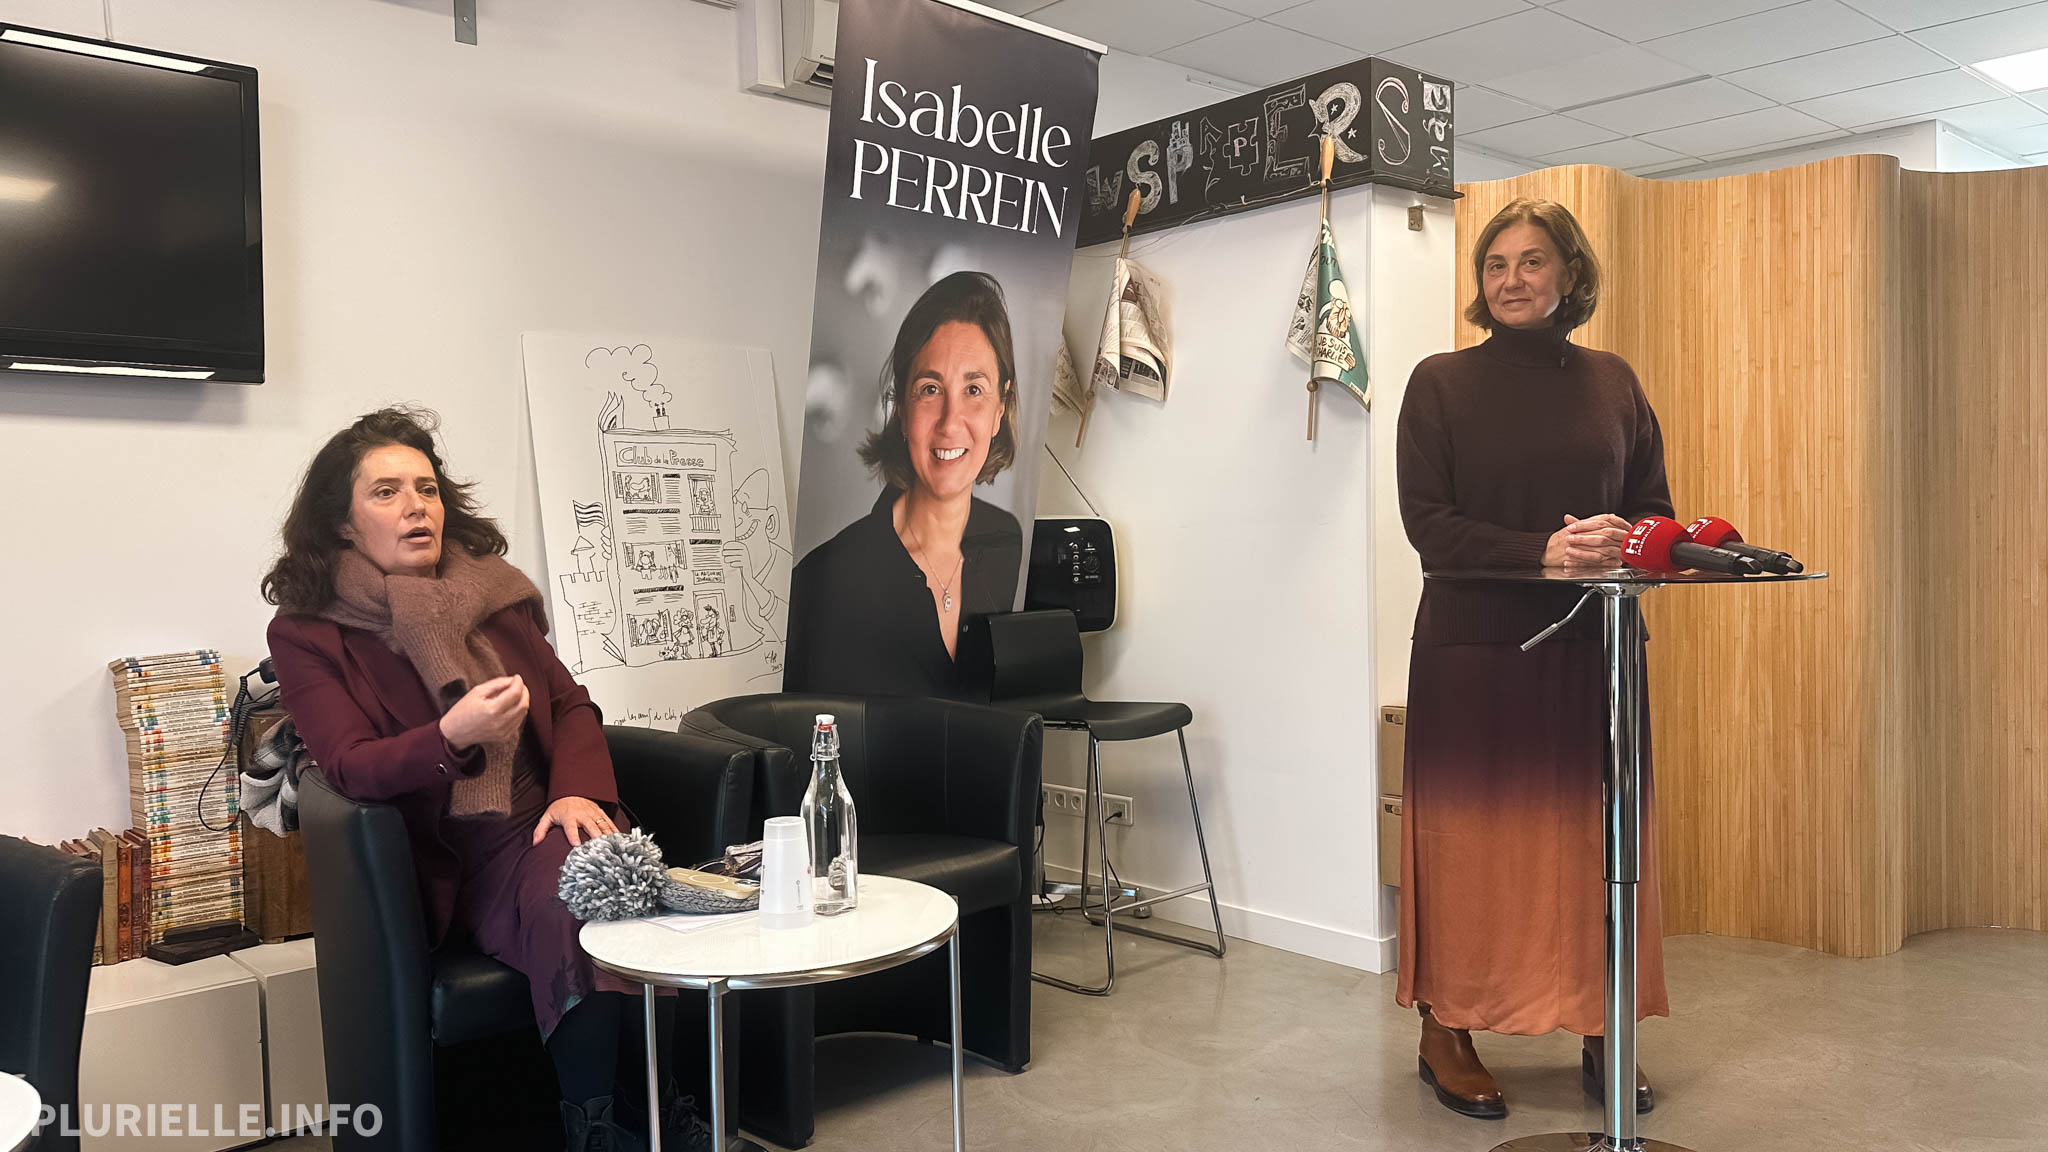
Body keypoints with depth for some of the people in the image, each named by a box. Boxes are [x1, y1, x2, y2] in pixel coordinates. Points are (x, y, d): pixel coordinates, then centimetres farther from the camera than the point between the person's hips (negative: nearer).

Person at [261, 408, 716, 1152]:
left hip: (544, 822, 3)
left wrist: (579, 790, -6)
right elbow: (350, 766, -8)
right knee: (571, 904, -33)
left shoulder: (492, 593, 16)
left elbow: (571, 705, 15)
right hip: (446, 860, -3)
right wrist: (453, 737, -29)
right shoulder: (306, 634, 5)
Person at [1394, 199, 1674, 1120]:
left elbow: (1656, 507, 13)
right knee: (1470, 835, 1)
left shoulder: (1610, 380, 11)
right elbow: (1427, 522, -7)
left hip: (1592, 645, 3)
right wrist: (1541, 553, -18)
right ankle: (1446, 1029, 13)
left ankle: (1603, 1028, 19)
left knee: (1596, 835, 5)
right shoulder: (1441, 382, 1)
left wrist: (1618, 538, -11)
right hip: (1475, 645, -3)